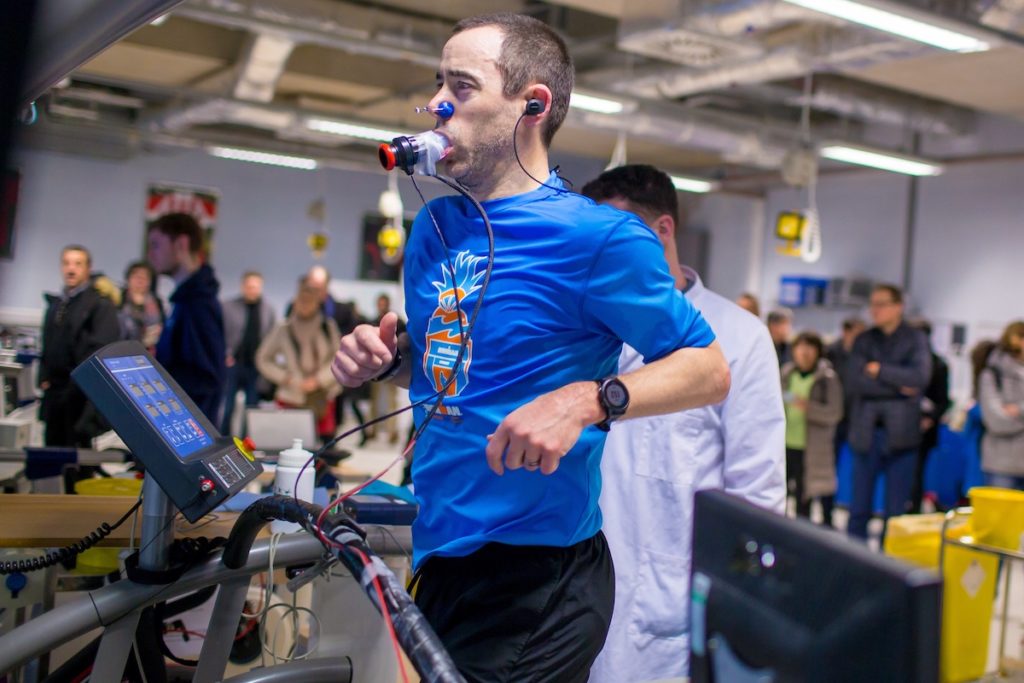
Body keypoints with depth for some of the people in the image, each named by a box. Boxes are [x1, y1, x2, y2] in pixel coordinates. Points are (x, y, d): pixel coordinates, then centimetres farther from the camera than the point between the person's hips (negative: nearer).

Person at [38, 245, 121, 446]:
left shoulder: (101, 304, -6)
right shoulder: (55, 304, 17)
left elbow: (103, 350, -14)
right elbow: (47, 345, 20)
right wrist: (44, 377, 10)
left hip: (81, 393, -7)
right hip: (54, 390, 7)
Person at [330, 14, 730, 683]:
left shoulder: (599, 236, -14)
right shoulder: (434, 227, 7)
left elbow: (708, 370, -12)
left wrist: (589, 400, -27)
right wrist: (385, 358, -2)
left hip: (535, 582, -7)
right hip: (439, 556, 7)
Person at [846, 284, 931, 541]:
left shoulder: (915, 339, 4)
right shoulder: (863, 341, 10)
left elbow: (920, 377, -13)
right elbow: (856, 382, -4)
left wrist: (879, 370, -9)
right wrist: (898, 386, -10)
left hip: (900, 433, -2)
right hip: (867, 432, 2)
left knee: (896, 508, 1)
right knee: (859, 506, 7)